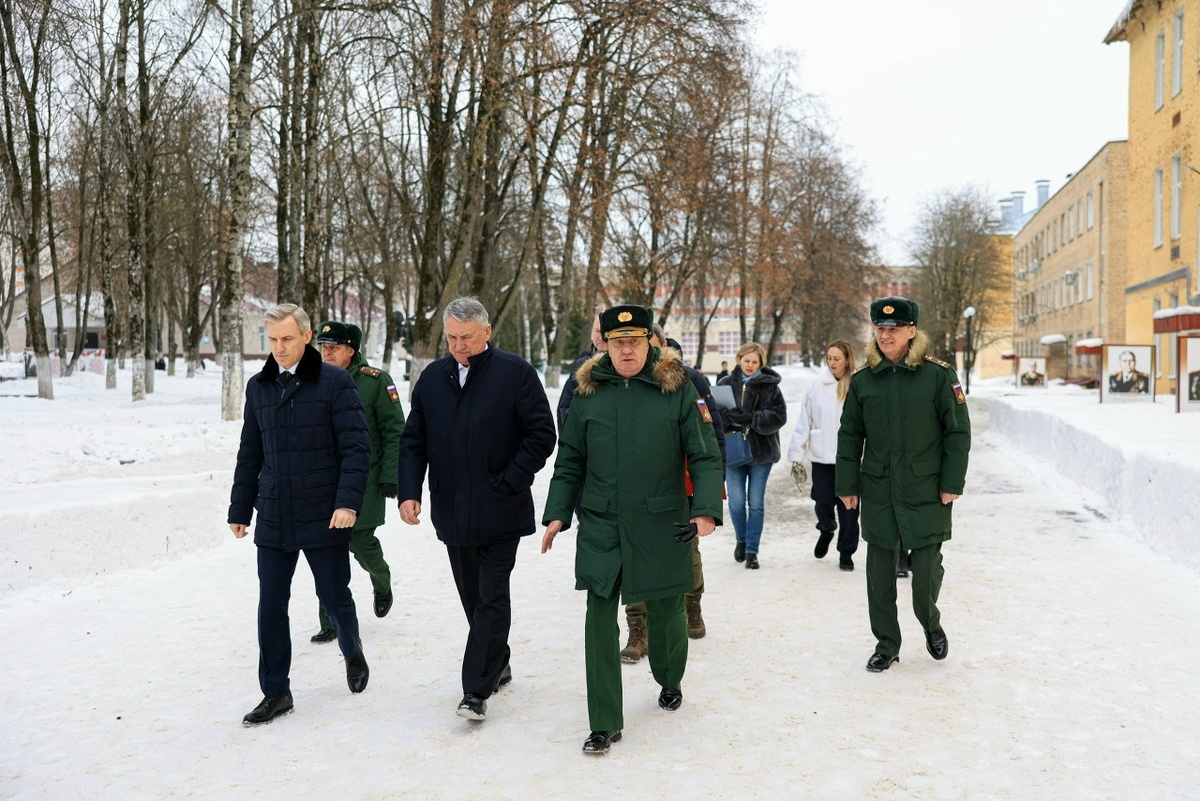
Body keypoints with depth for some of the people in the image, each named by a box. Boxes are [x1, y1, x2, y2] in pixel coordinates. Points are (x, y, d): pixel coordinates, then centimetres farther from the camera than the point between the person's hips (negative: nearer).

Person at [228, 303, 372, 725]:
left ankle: (353, 653, 38)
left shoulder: (335, 382, -6)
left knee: (334, 596, 9)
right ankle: (275, 692, 18)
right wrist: (240, 509, 14)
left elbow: (356, 448, -9)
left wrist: (348, 502, -19)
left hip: (324, 516, -4)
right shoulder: (258, 387, 9)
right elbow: (250, 454, 15)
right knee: (271, 604, 5)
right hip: (273, 518, 4)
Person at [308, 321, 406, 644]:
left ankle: (382, 583, 36)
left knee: (361, 543, 2)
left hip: (365, 481, -4)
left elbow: (395, 432, -6)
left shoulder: (376, 381, -7)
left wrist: (390, 477, -11)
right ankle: (331, 623, 11)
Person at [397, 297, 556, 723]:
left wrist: (508, 482, -12)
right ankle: (498, 667, 32)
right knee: (474, 598, 15)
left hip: (500, 511, -5)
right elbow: (412, 442, 10)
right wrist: (408, 491, -3)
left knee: (491, 599, -3)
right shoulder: (432, 377, 7)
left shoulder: (515, 372, -6)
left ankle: (476, 690, 1)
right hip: (452, 510, 5)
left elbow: (541, 435, -6)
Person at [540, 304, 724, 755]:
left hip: (662, 527, -1)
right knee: (599, 618, -3)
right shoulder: (588, 391, 4)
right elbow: (570, 461, 11)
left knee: (665, 611, 14)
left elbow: (705, 455, -2)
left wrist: (706, 509, -14)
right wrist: (557, 513, 5)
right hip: (600, 527, 1)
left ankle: (670, 681, 45)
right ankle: (605, 723, 7)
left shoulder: (677, 388, -2)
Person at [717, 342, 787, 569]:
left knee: (756, 503, 3)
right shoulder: (726, 384, 2)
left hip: (761, 451, -1)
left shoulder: (770, 386, -1)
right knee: (736, 502, 0)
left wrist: (751, 418, -22)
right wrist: (727, 416, -21)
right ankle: (741, 540, 27)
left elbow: (779, 415, -10)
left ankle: (752, 551, 14)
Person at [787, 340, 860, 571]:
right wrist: (797, 455, -1)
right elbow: (804, 421, 0)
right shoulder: (817, 384, -2)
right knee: (823, 502, 7)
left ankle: (846, 552, 23)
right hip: (822, 456, 1)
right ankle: (827, 529, 40)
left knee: (848, 506, 6)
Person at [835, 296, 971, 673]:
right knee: (879, 573, 8)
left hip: (926, 493, -3)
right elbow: (849, 436, 8)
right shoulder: (863, 380, 4)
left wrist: (952, 484, -6)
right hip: (877, 494, 3)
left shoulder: (938, 375, -5)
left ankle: (931, 624, 33)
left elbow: (958, 431, -3)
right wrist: (847, 486, 5)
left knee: (926, 569, 1)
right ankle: (886, 644, 24)